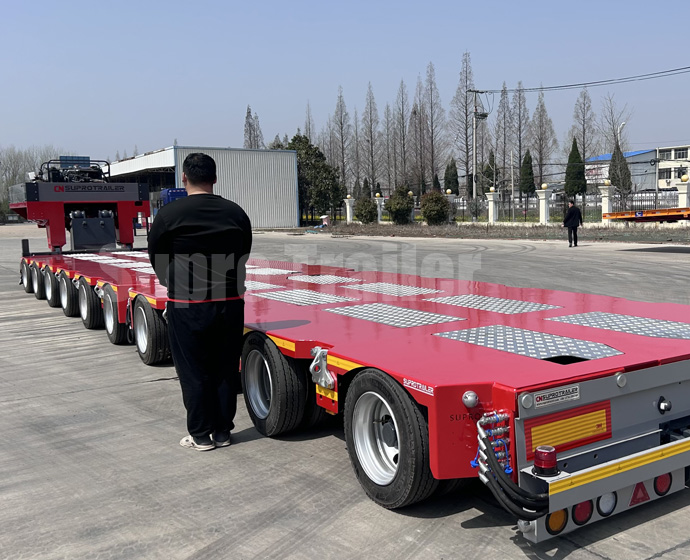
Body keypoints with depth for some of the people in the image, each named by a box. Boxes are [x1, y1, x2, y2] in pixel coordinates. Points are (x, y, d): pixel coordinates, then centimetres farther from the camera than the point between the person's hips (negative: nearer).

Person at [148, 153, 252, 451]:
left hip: (187, 304, -3)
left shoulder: (169, 214, -7)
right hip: (229, 302, 3)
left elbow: (156, 258, 5)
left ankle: (201, 435, 14)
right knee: (225, 370, 12)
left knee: (193, 372, 7)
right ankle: (222, 431, 21)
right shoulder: (235, 212, 3)